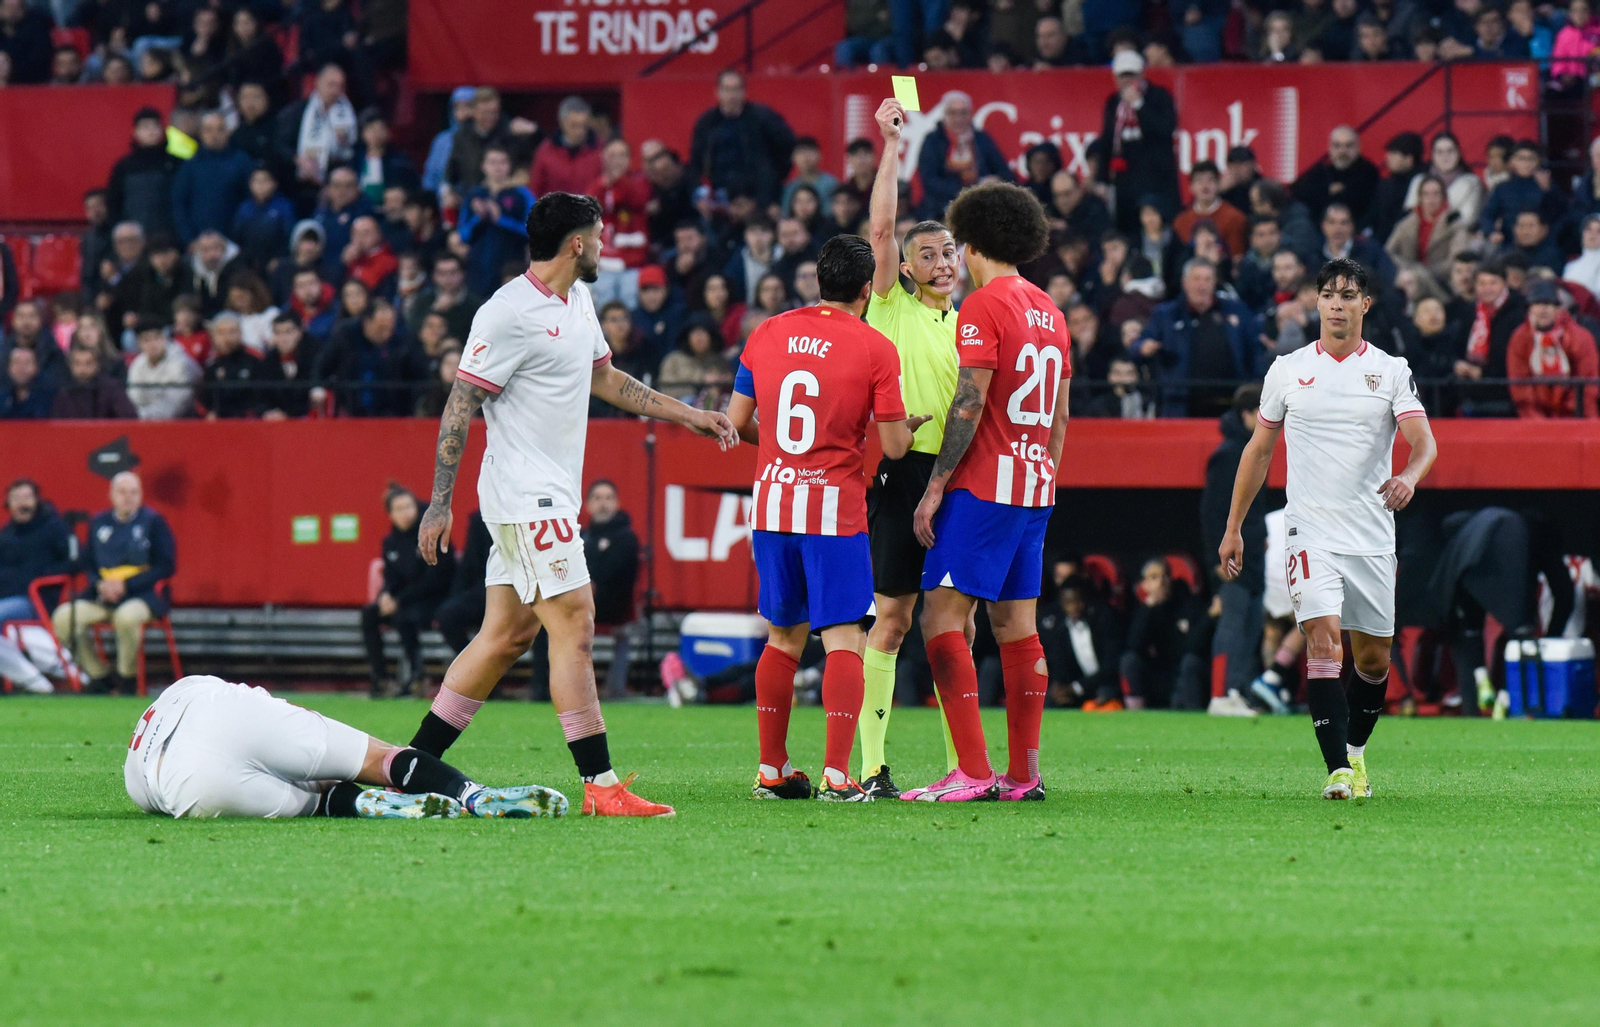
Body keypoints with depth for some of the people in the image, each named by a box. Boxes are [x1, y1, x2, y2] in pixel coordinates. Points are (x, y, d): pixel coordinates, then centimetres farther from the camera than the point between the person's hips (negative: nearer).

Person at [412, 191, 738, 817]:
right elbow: (459, 408, -13)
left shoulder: (577, 302, 13)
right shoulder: (509, 314, -15)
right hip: (528, 499, -10)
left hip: (550, 496, 10)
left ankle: (414, 765, 16)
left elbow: (604, 378, 28)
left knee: (507, 635, 10)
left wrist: (688, 416, 26)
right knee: (574, 628, -12)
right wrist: (439, 504, -15)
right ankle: (600, 786, -13)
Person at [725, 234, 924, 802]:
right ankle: (836, 775, -15)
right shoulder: (874, 348, -6)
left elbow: (737, 422, 10)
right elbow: (893, 445, -5)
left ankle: (771, 770, 18)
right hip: (835, 509, -5)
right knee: (843, 641, -4)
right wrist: (913, 424, 17)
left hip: (771, 503, 5)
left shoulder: (767, 334, 6)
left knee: (783, 638, 16)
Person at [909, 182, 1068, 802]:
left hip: (983, 488, -9)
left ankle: (971, 773, -16)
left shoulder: (983, 307, -10)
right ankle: (1023, 774, 8)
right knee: (1015, 624, 10)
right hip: (1035, 489, 9)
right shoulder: (1048, 311, 15)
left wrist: (935, 488, -13)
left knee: (941, 618, -9)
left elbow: (969, 406, -16)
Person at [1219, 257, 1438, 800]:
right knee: (1324, 640, -18)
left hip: (1373, 538, 1)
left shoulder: (1392, 371, 3)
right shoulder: (1286, 371, 6)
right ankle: (1338, 769, -24)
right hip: (1311, 531, -1)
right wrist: (1233, 527, 14)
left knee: (1373, 657, 8)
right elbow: (1258, 450, 15)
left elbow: (1424, 442, -9)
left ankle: (1356, 751, 32)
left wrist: (1409, 476, -32)